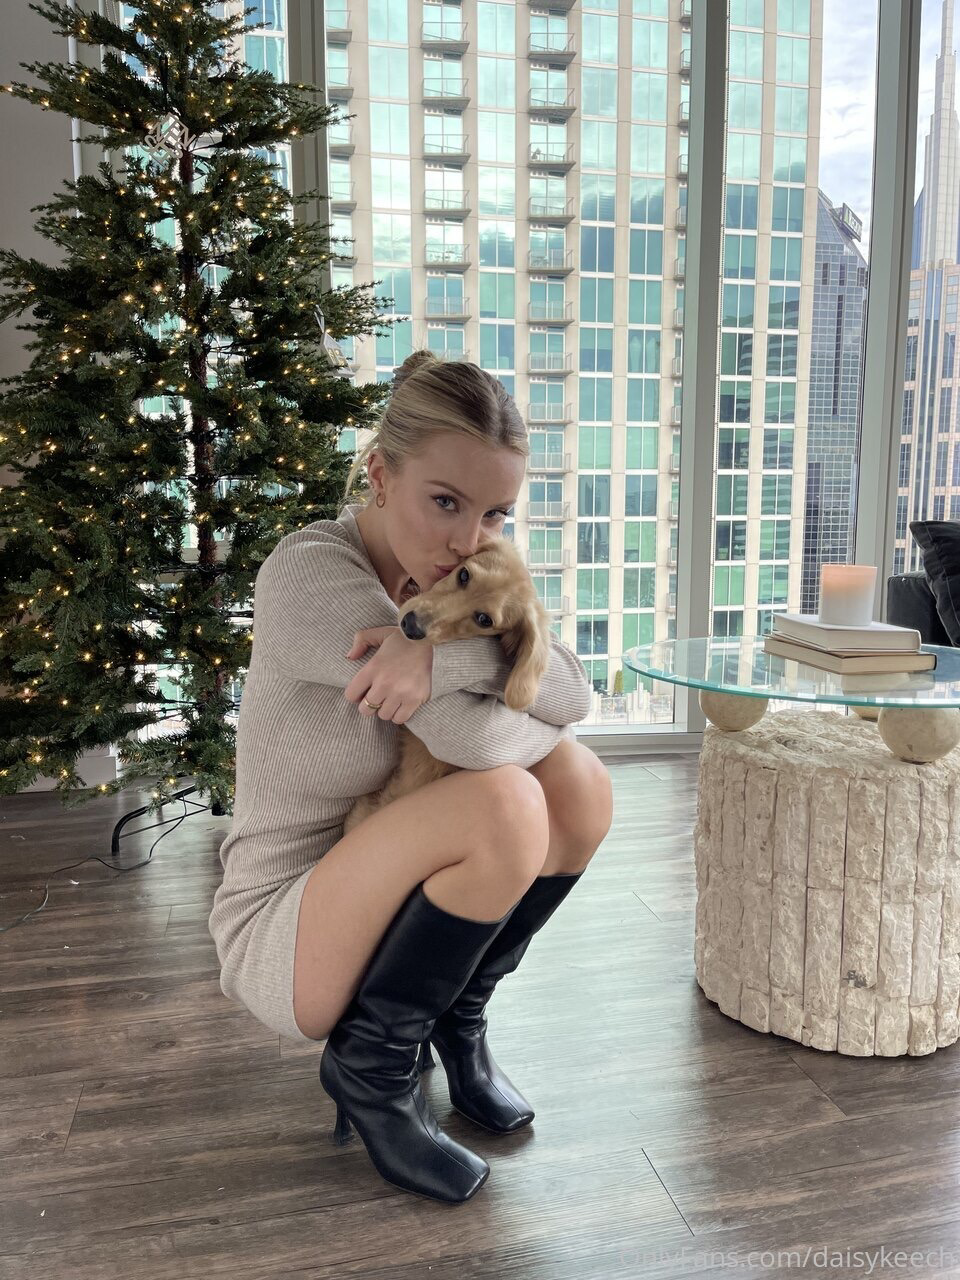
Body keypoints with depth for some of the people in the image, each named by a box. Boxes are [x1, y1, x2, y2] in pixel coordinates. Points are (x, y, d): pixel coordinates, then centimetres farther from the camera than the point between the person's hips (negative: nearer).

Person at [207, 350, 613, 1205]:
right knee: (503, 805, -29)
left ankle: (457, 1019, 10)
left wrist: (450, 654, -33)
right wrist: (539, 719, -11)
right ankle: (373, 1064, -4)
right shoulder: (309, 571, -25)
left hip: (382, 901, 7)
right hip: (281, 935, -7)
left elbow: (574, 694, -16)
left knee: (582, 786, -9)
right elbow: (471, 738, -32)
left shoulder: (446, 573, -3)